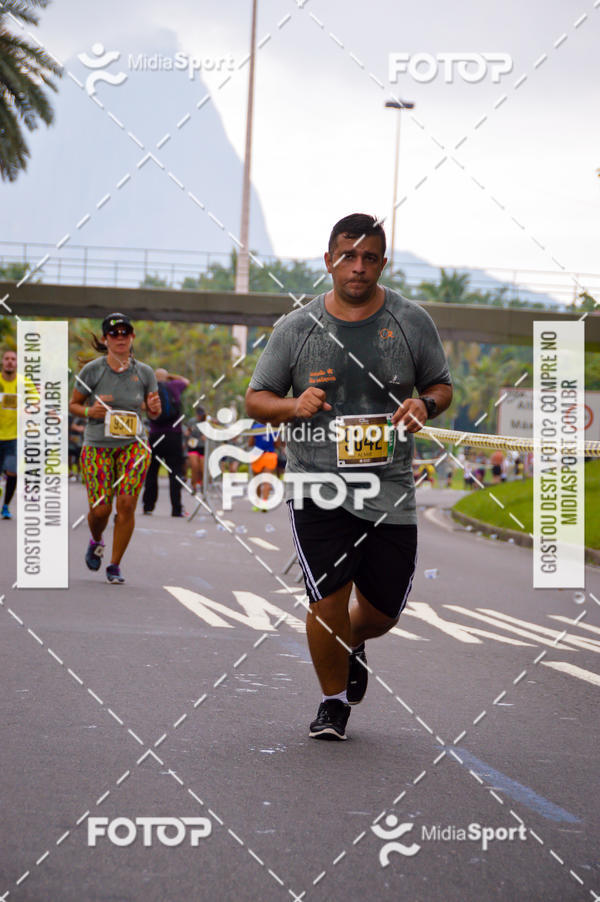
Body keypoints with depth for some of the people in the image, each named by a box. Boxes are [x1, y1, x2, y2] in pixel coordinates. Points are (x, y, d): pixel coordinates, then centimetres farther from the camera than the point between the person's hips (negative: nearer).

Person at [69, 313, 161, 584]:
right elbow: (73, 404, 7)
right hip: (96, 447, -1)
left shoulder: (144, 373, 3)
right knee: (100, 509, -6)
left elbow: (153, 412, 14)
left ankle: (115, 566, 2)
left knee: (126, 505, -13)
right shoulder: (92, 370, -4)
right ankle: (96, 542, 31)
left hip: (133, 445, 1)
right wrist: (89, 412, -15)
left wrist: (154, 407, -10)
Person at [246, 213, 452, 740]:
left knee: (383, 610, 9)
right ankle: (334, 701, 12)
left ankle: (353, 643, 46)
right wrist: (293, 406, -15)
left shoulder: (411, 322, 3)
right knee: (327, 600, -12)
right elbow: (256, 400, 7)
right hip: (317, 485, -2)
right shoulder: (297, 329, 1)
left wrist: (425, 405, -10)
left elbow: (442, 386, 13)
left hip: (390, 488, 2)